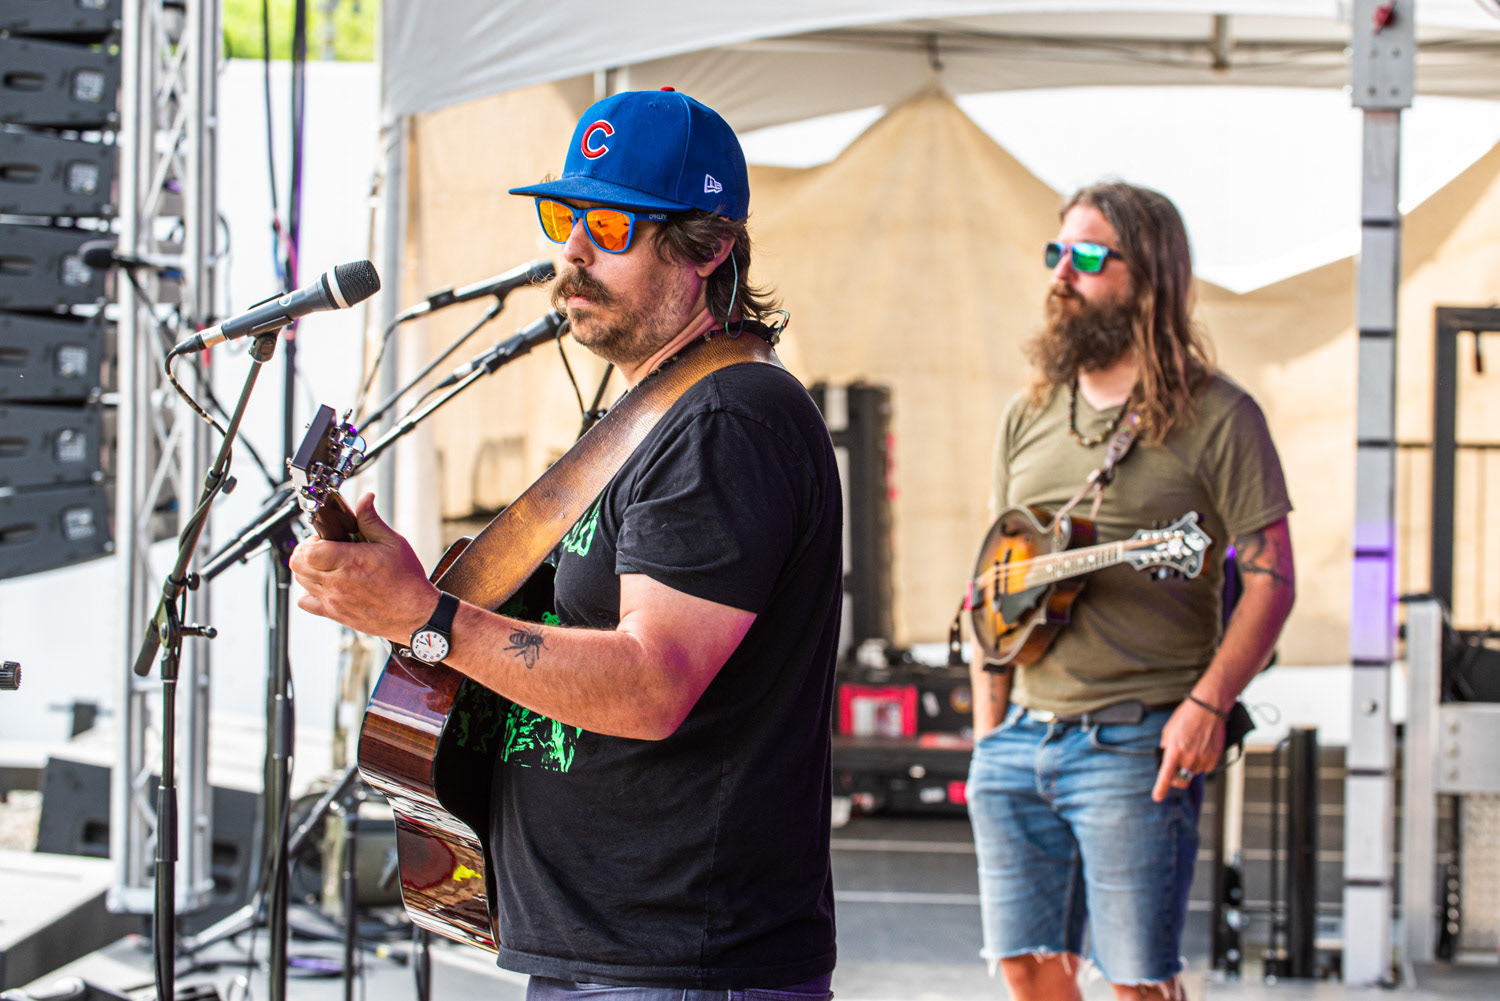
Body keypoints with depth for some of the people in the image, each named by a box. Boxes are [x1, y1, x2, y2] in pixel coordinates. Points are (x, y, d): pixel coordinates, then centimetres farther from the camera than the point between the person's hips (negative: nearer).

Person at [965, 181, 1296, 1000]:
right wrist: (988, 723, 12)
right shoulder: (1028, 416, 14)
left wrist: (1208, 704, -17)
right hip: (1020, 739, 6)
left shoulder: (1216, 417, -3)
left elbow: (1271, 577, -6)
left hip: (1137, 745, -6)